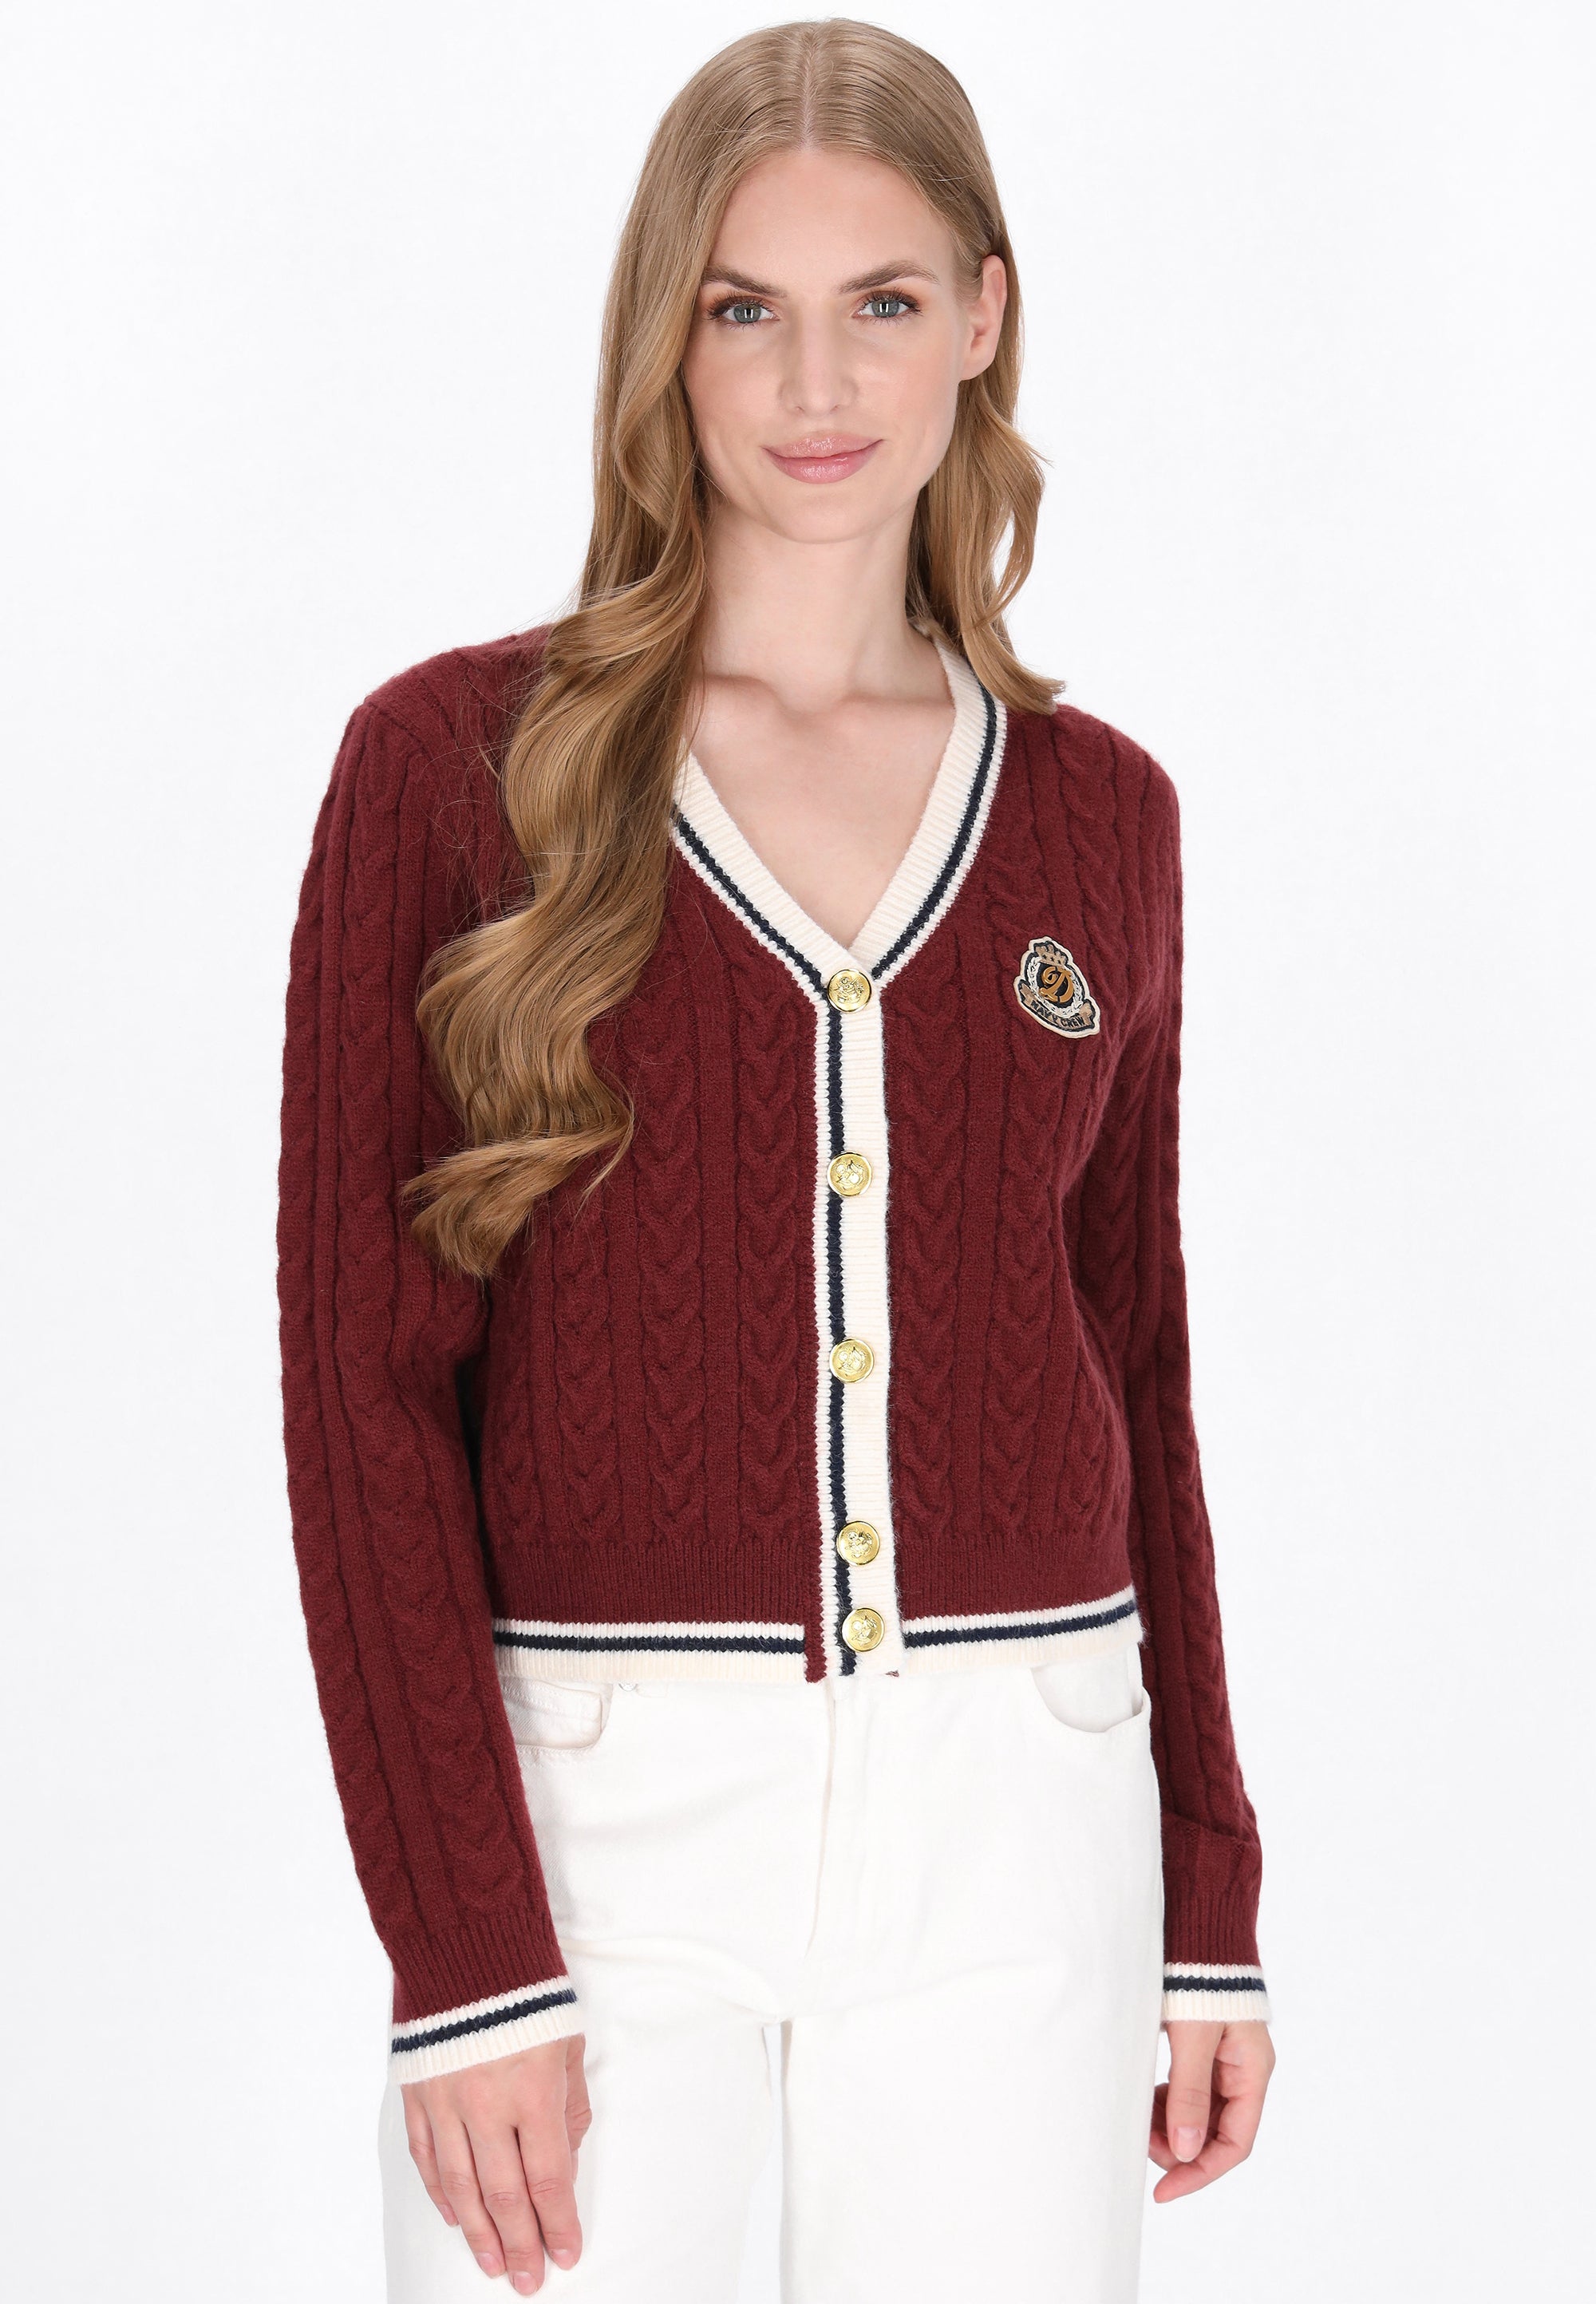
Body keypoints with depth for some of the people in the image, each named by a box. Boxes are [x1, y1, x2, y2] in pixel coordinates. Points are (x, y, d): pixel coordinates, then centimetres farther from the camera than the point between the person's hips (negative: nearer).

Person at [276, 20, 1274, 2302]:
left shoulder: (1093, 810, 7)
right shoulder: (455, 763, -3)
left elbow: (1133, 1359, 13)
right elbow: (362, 1386, -6)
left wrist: (1210, 1900, 10)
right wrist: (463, 1958, -11)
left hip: (1011, 1820, 3)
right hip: (586, 1804, -2)